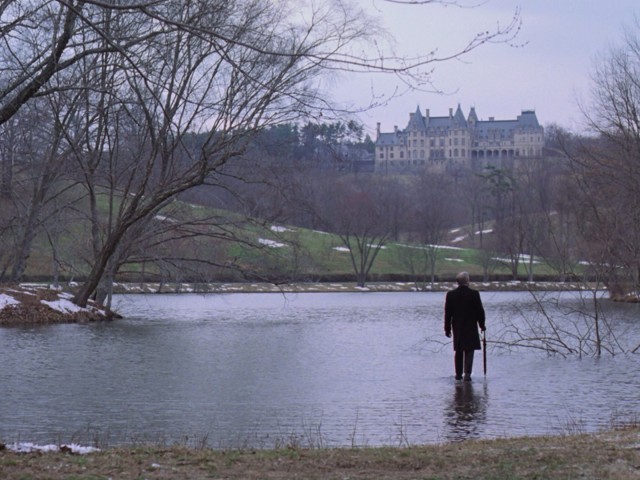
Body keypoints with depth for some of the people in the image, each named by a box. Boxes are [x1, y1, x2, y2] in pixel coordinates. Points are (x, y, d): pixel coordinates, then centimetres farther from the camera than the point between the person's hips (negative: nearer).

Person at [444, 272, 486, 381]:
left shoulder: (450, 294, -3)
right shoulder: (474, 294, -10)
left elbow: (447, 313, 0)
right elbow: (480, 311, -5)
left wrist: (447, 328, 7)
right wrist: (482, 325, 8)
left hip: (457, 327, 3)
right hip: (471, 327, -3)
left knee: (458, 351, 15)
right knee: (469, 351, 1)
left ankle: (458, 374, 18)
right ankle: (467, 373, -11)